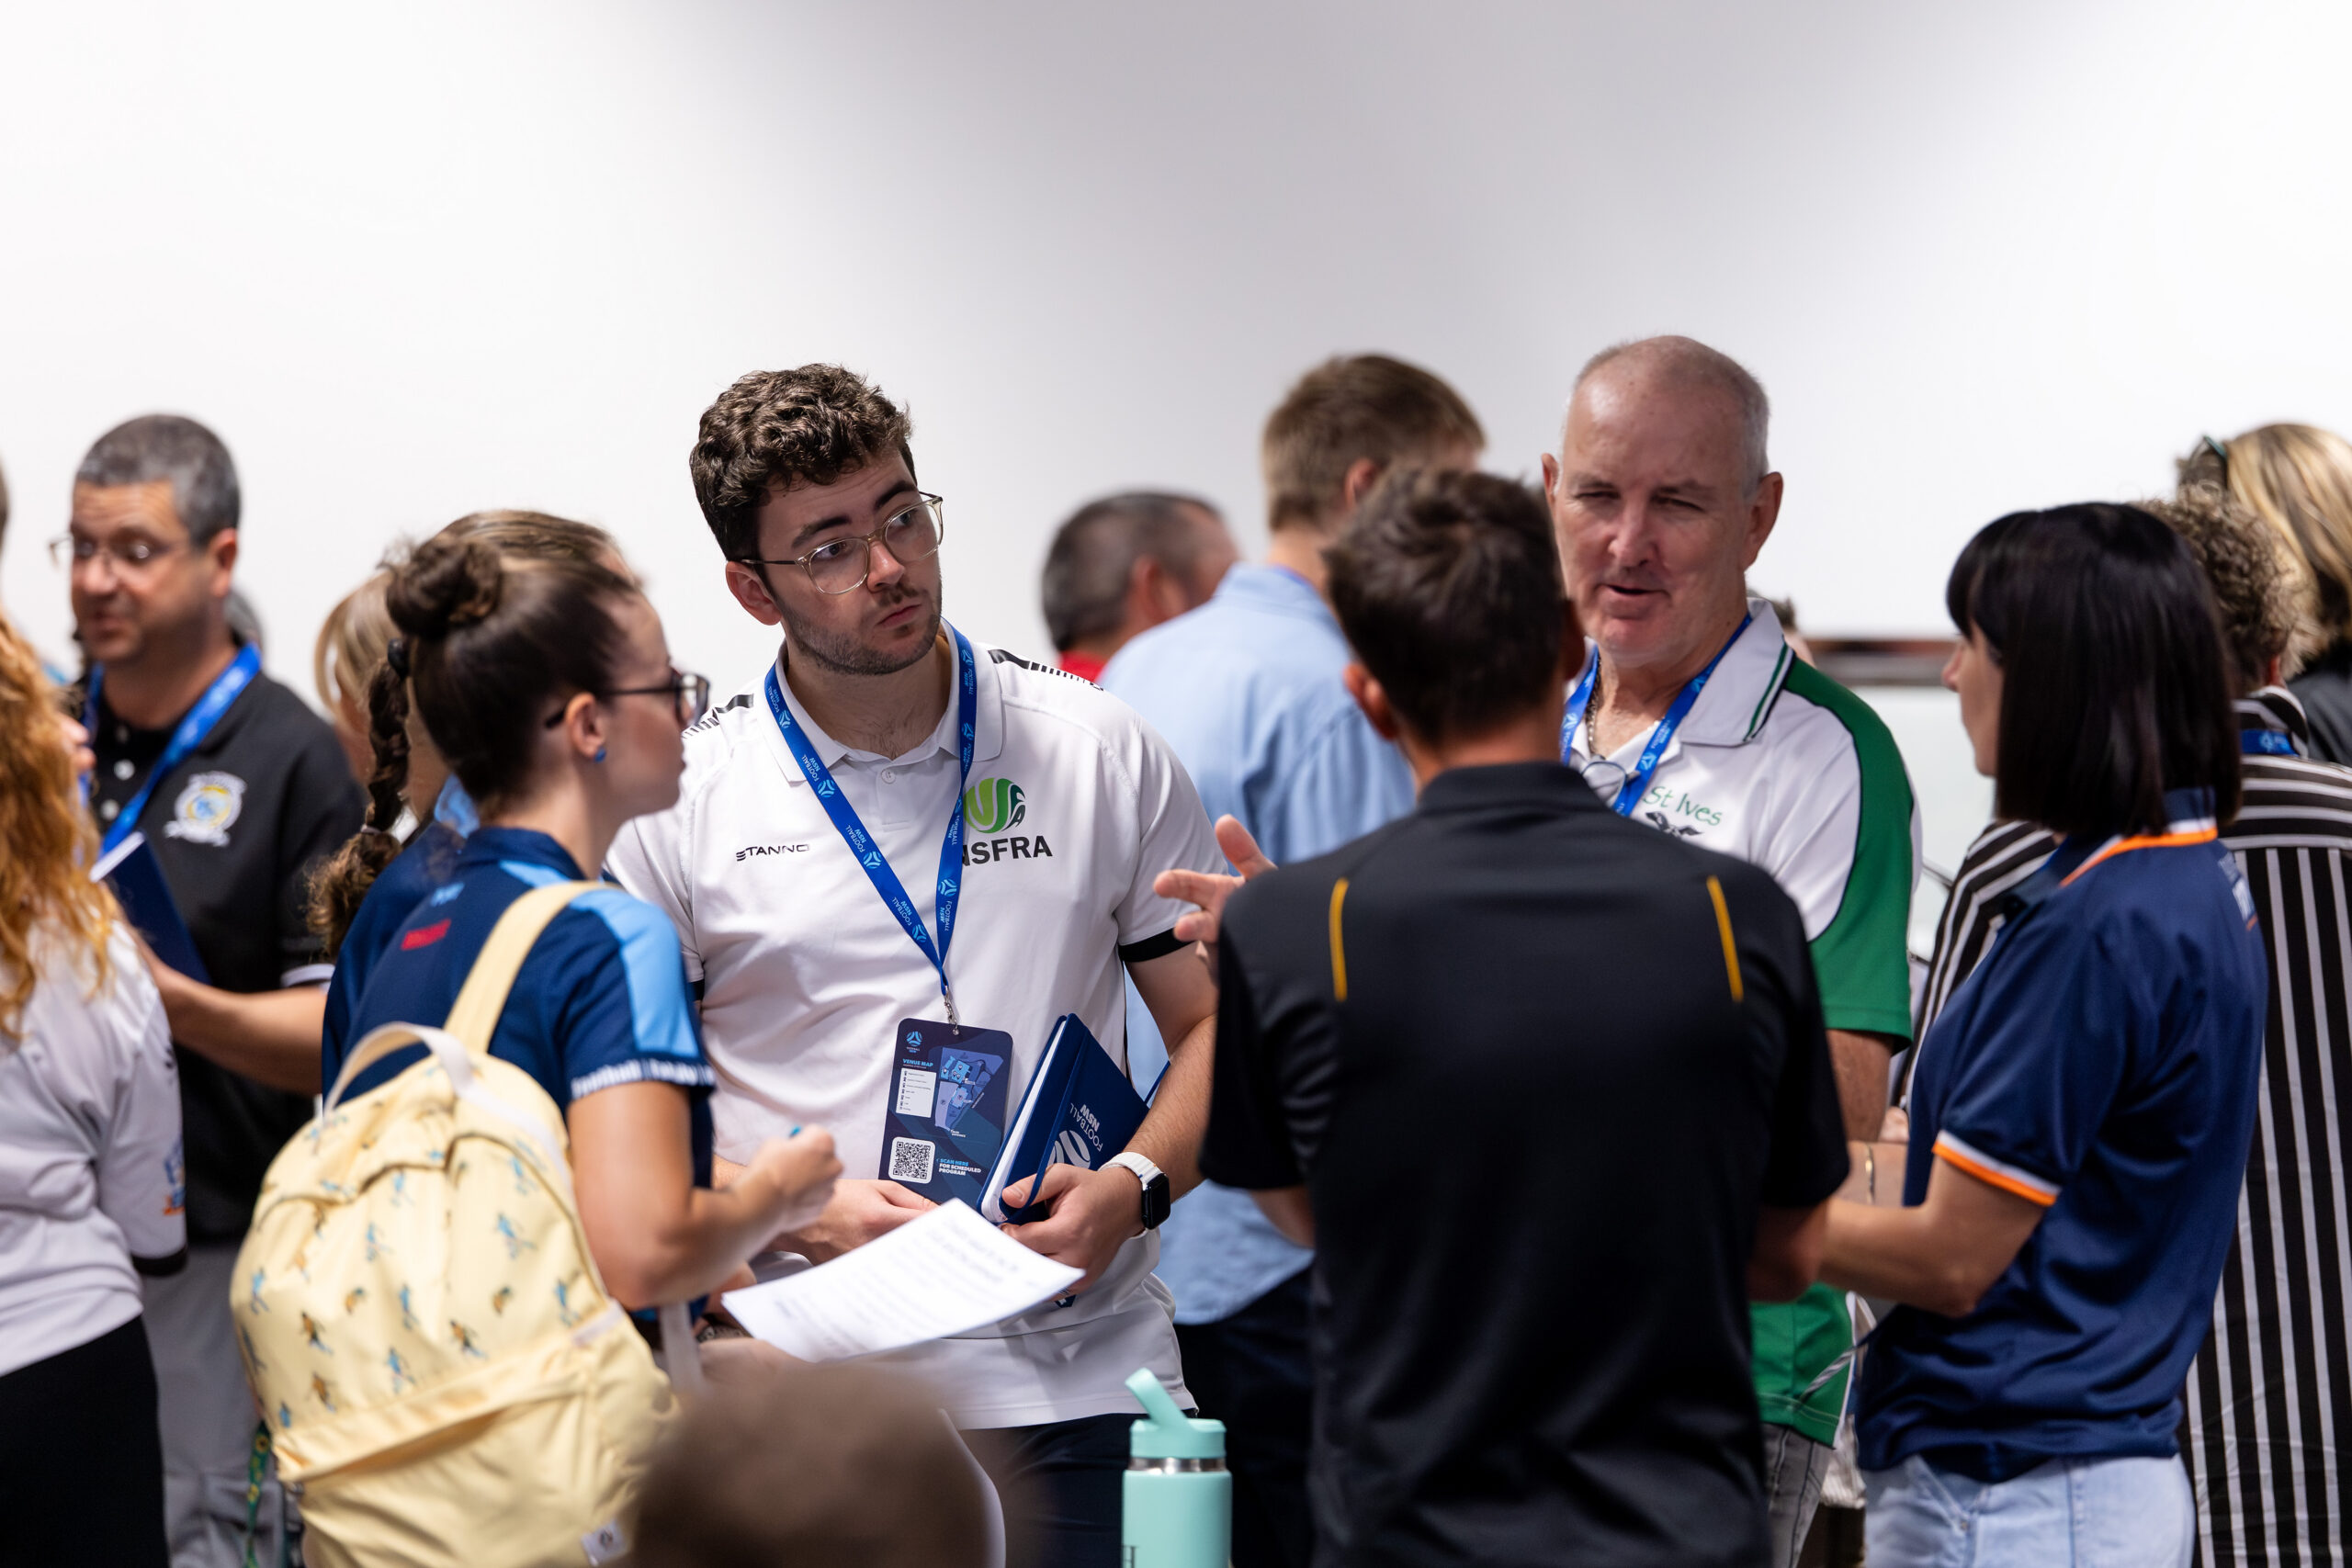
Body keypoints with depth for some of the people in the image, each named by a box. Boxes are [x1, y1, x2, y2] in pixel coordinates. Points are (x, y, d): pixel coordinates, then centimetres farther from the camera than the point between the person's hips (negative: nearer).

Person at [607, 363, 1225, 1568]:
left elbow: (1214, 1024, 11)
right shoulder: (682, 800, 2)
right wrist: (798, 1211, -11)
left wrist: (1134, 1185, -7)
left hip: (1066, 1373, 1)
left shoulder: (1101, 752, 6)